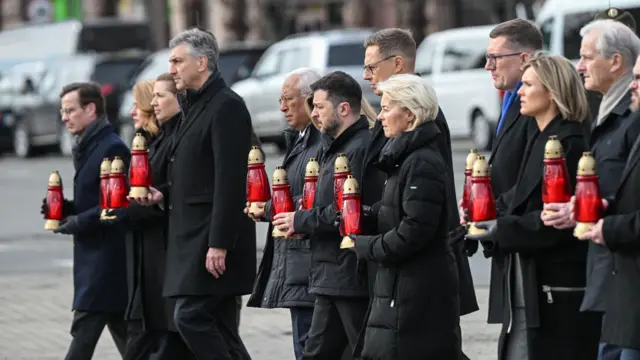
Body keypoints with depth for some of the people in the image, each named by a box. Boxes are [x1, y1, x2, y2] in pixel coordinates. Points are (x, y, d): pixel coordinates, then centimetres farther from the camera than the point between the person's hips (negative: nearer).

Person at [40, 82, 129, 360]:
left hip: (106, 254, -10)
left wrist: (80, 221, -18)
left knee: (84, 330, -10)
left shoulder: (112, 149, -15)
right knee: (122, 330, 12)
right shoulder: (87, 147, 16)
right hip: (93, 254, 10)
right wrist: (67, 208, 6)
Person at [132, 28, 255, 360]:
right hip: (192, 234, 10)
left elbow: (230, 181, -19)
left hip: (213, 236, -10)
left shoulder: (226, 107, -13)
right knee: (219, 327, 9)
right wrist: (164, 196, 8)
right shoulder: (193, 106, 17)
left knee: (190, 316, -14)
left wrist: (219, 244, -22)